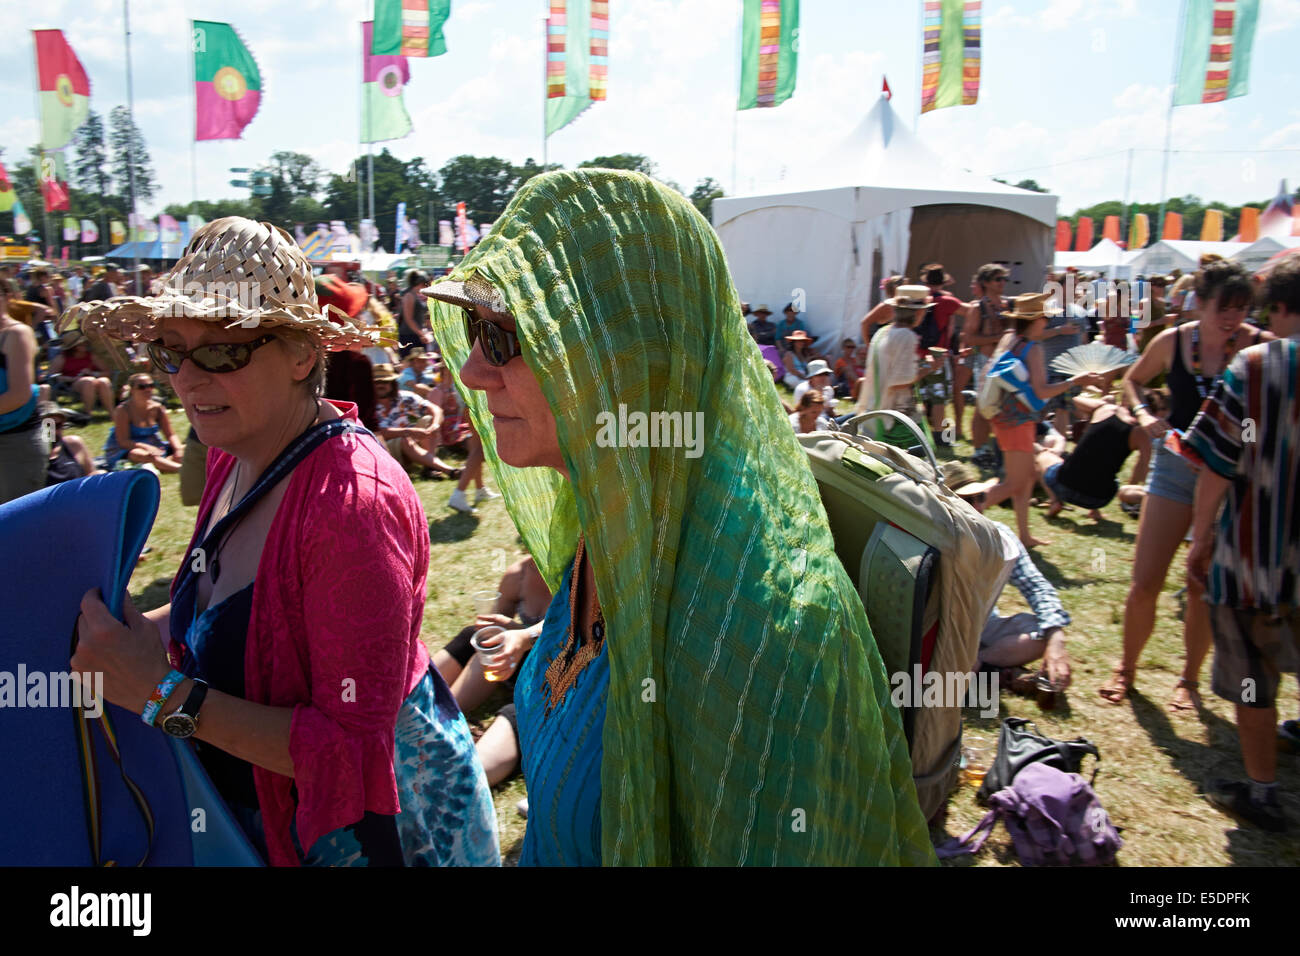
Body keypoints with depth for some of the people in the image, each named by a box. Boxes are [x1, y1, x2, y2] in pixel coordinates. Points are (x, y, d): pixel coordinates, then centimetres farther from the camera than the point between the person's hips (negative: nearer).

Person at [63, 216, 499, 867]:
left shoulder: (352, 501, -31)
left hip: (360, 827, -7)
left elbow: (351, 750, -28)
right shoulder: (234, 458, -5)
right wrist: (126, 632, -5)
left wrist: (165, 694, -28)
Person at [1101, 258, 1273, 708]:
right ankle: (1126, 667, 23)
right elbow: (1132, 380, 14)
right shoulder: (1172, 341, -4)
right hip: (1175, 464, 2)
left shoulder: (1260, 346, -10)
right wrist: (1144, 414, -3)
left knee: (1203, 586, 7)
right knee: (1145, 582, 0)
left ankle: (1190, 679, 28)